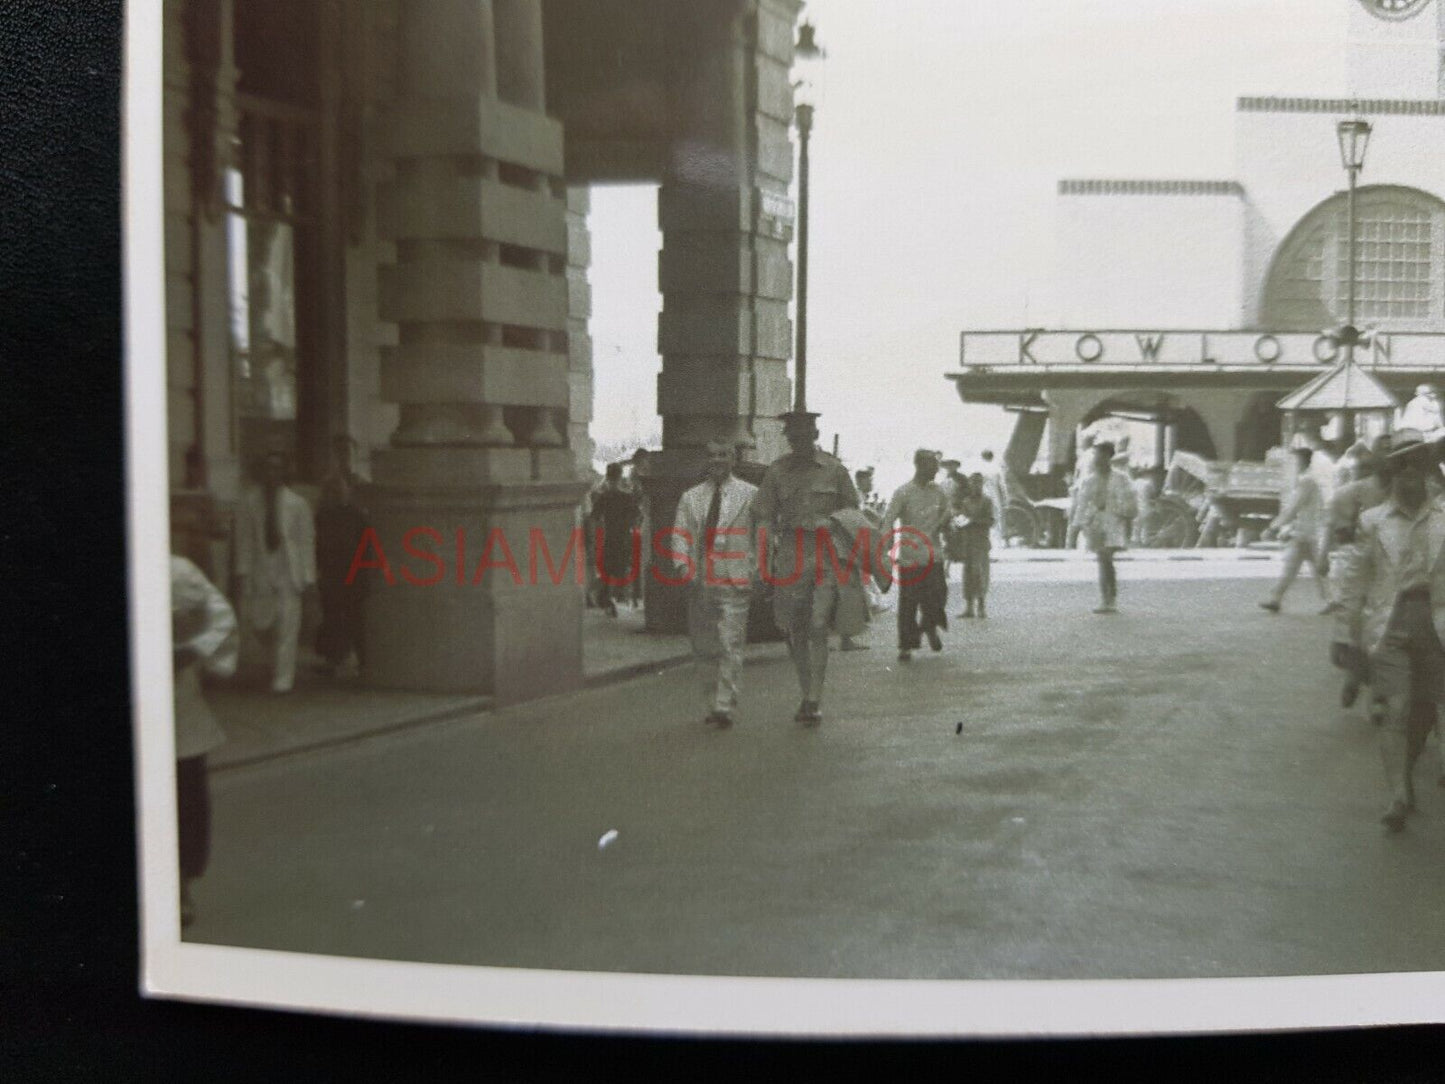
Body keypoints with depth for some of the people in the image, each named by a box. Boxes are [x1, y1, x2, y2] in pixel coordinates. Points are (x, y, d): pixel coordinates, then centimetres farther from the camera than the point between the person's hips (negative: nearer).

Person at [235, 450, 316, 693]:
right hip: (260, 572, 2)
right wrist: (242, 571, -1)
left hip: (289, 574, -2)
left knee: (287, 628, -3)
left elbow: (307, 541, 1)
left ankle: (283, 679, 4)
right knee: (259, 623, 4)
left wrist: (308, 576, -3)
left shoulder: (297, 503, -1)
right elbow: (244, 539, 5)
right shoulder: (249, 501, 2)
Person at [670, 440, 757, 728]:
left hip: (734, 583, -4)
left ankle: (724, 707, -9)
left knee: (730, 646, -10)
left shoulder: (750, 496, 4)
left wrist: (755, 573, -3)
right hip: (700, 582, 4)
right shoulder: (690, 498, 13)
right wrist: (683, 565, -9)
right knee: (703, 647, 10)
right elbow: (680, 534, 7)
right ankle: (715, 700, 23)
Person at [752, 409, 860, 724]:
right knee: (794, 630, 7)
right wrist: (770, 546, -2)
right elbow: (764, 514, 11)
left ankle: (815, 701, -9)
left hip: (827, 555, -2)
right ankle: (807, 695, 22)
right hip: (790, 554, 2)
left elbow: (852, 509, 13)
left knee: (817, 628, -12)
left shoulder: (834, 470, 4)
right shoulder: (777, 471, 7)